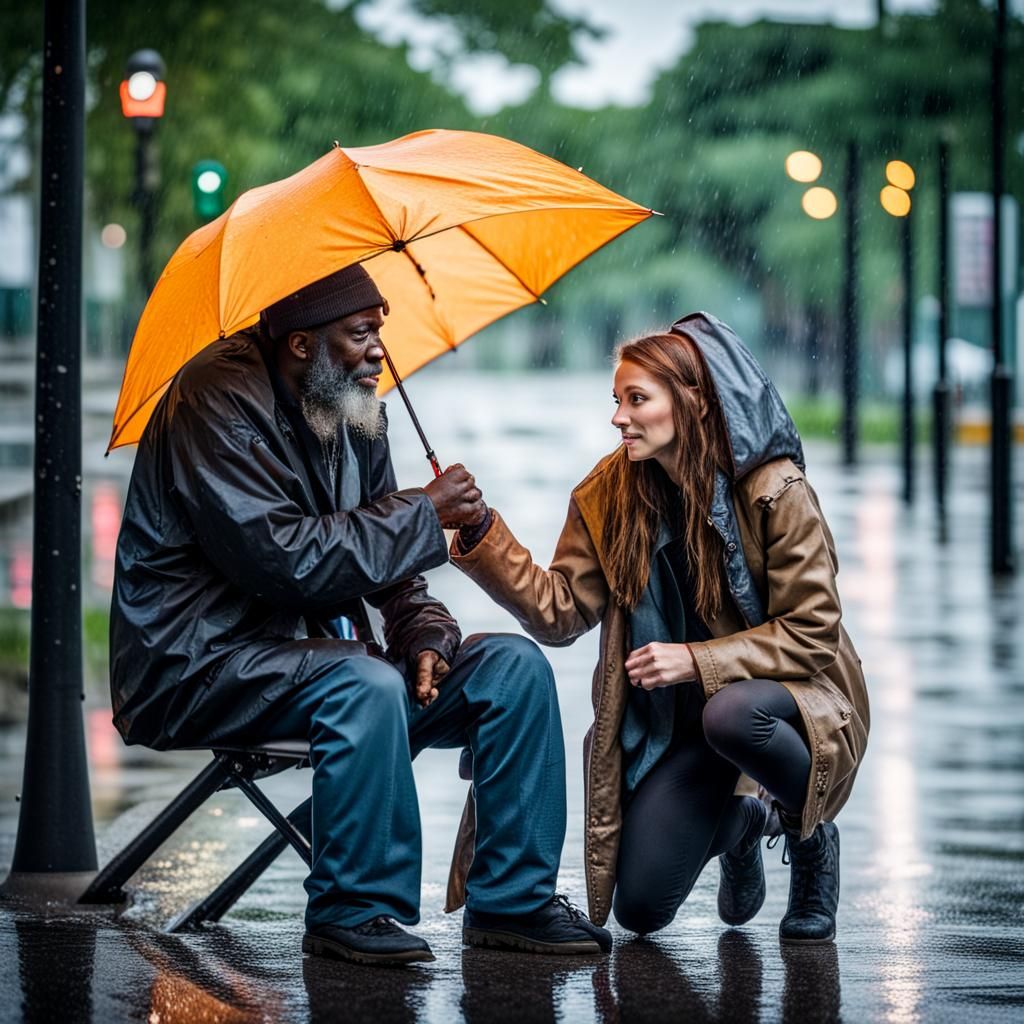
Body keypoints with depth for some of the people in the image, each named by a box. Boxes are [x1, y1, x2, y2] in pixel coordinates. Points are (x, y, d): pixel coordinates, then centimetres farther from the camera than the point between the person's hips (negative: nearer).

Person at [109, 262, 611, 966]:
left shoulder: (357, 413, 10)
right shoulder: (216, 400, -17)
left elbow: (382, 558, 15)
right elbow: (280, 556, -26)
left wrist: (424, 632, -7)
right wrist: (425, 514, -18)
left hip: (319, 650, 9)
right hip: (203, 664, -9)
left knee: (515, 664, -5)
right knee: (365, 684, -37)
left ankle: (513, 899, -1)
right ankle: (354, 912, -20)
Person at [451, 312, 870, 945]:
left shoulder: (776, 491, -16)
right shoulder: (610, 495, -2)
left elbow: (811, 632, -15)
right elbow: (561, 611, -5)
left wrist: (697, 661, -25)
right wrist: (480, 536, -17)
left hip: (793, 692, -4)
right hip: (678, 722, 4)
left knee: (729, 714, -41)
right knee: (640, 909, -8)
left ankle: (811, 832, -7)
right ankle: (738, 823, 27)